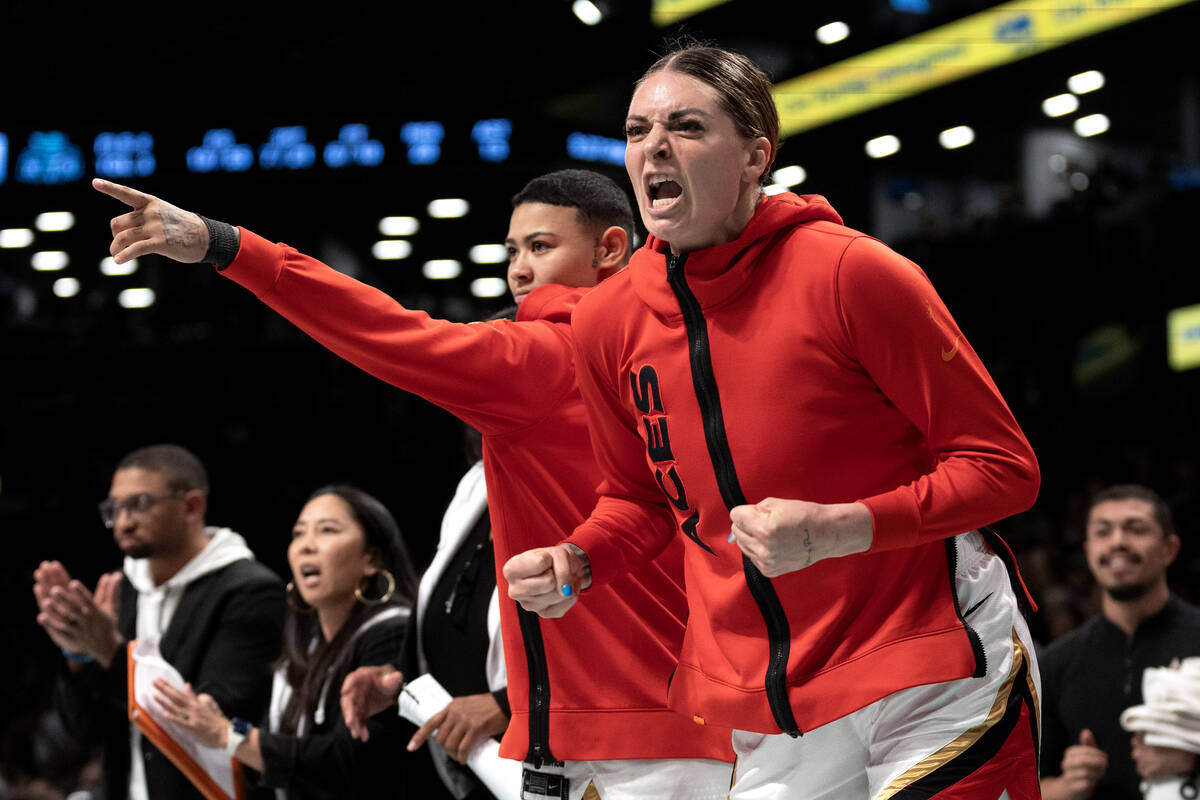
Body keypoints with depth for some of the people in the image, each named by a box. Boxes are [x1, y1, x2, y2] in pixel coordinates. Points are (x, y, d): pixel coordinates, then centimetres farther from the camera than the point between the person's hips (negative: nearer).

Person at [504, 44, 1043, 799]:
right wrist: (574, 564, -2)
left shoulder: (850, 272, -14)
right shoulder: (607, 320, 2)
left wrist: (836, 530, -23)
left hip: (936, 688, -4)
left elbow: (1003, 467, -10)